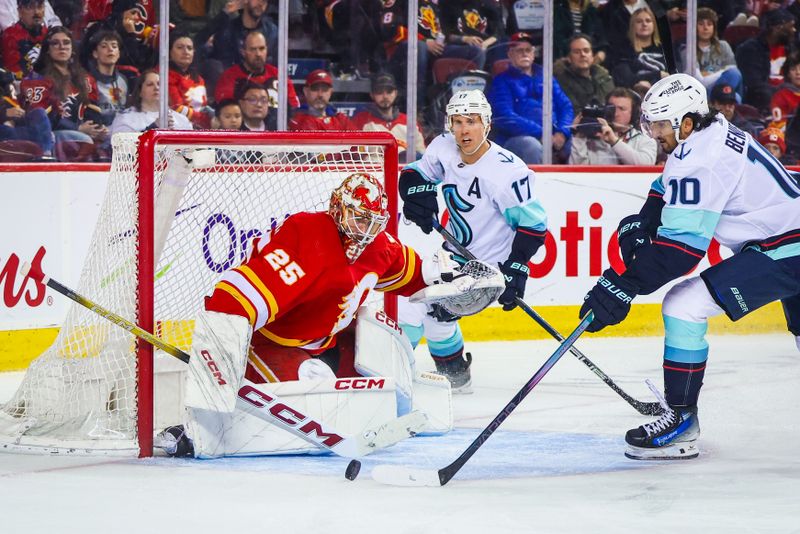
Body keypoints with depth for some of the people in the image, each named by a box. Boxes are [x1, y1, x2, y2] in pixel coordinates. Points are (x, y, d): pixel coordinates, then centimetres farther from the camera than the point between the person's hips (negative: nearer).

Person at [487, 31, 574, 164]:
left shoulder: (545, 77, 22)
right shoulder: (502, 81, 7)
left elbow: (565, 106, 14)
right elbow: (506, 118, -7)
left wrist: (562, 133, -8)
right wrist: (540, 134, -18)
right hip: (516, 139, -4)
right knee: (531, 145, -38)